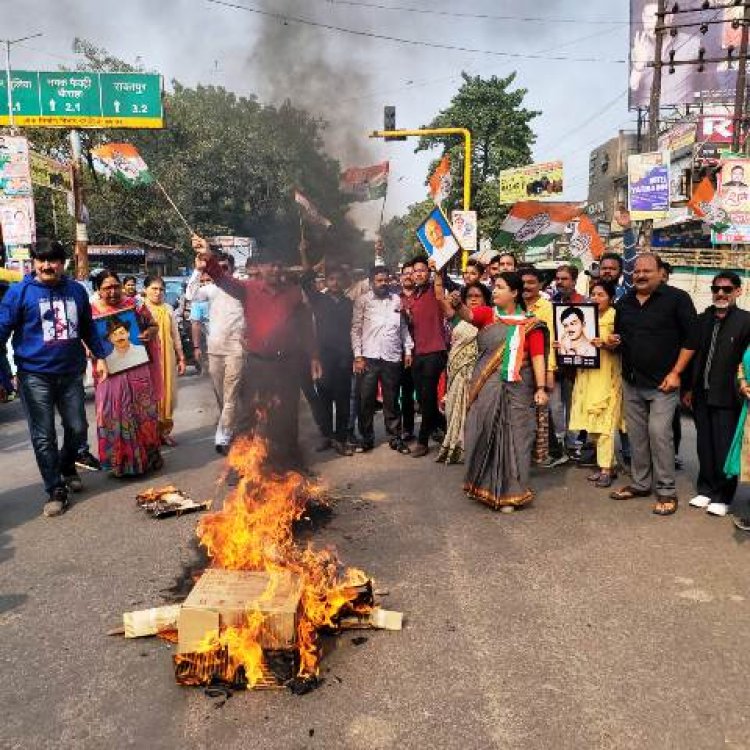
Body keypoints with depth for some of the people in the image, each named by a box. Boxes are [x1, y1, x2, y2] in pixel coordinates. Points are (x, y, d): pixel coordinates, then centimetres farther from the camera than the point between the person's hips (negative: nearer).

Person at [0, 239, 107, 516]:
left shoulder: (76, 290, 6)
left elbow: (88, 328, 17)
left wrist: (99, 356, 18)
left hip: (71, 373, 3)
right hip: (35, 376, -3)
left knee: (77, 429, 12)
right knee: (44, 437, 2)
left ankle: (66, 466, 41)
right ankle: (56, 491, 14)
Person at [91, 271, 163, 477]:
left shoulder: (135, 305, 2)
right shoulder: (92, 312, 3)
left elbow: (153, 326, 10)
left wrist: (149, 333, -12)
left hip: (137, 369, 0)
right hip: (110, 372, 0)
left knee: (143, 413, 6)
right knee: (113, 417, 4)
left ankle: (148, 456, 22)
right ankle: (120, 461, 18)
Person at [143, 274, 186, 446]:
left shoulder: (168, 309, 10)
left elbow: (175, 335, 14)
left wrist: (181, 358, 12)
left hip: (167, 358, 5)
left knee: (167, 393, 9)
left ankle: (164, 431, 21)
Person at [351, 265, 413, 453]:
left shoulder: (397, 300, 9)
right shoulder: (363, 301, 3)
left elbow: (404, 327, 13)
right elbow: (356, 330, 1)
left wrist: (408, 350, 7)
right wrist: (357, 356, -5)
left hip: (392, 357, 2)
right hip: (369, 357, -1)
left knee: (391, 400, 9)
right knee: (366, 400, 2)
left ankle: (395, 437, 18)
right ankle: (367, 438, 15)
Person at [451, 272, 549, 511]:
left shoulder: (530, 325, 1)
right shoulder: (487, 315, 5)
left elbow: (538, 357, -5)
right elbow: (468, 314, -14)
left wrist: (541, 388, -13)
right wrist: (458, 304, -35)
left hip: (515, 390, -2)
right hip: (484, 388, 2)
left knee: (511, 436, 3)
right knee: (483, 434, 8)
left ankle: (509, 491, 14)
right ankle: (482, 485, 26)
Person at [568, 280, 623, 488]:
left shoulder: (615, 316, -4)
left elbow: (619, 345, -10)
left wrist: (606, 344, -28)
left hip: (606, 376, -6)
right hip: (587, 375, 6)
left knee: (604, 423, -6)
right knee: (592, 424, 7)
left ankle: (606, 469, 1)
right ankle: (607, 464, 17)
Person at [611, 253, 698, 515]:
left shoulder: (677, 298, -7)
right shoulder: (625, 302, 11)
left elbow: (691, 337, -8)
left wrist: (676, 373, -12)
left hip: (662, 382, -6)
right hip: (631, 381, 6)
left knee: (658, 432, -10)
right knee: (636, 434, 11)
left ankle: (666, 491, 2)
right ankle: (640, 483, 23)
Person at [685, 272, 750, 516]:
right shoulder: (702, 319, 9)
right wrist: (689, 388, 12)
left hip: (727, 397, -5)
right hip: (702, 395, 5)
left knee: (724, 449, 2)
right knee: (705, 446, 13)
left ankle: (722, 497, 15)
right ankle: (706, 490, 25)